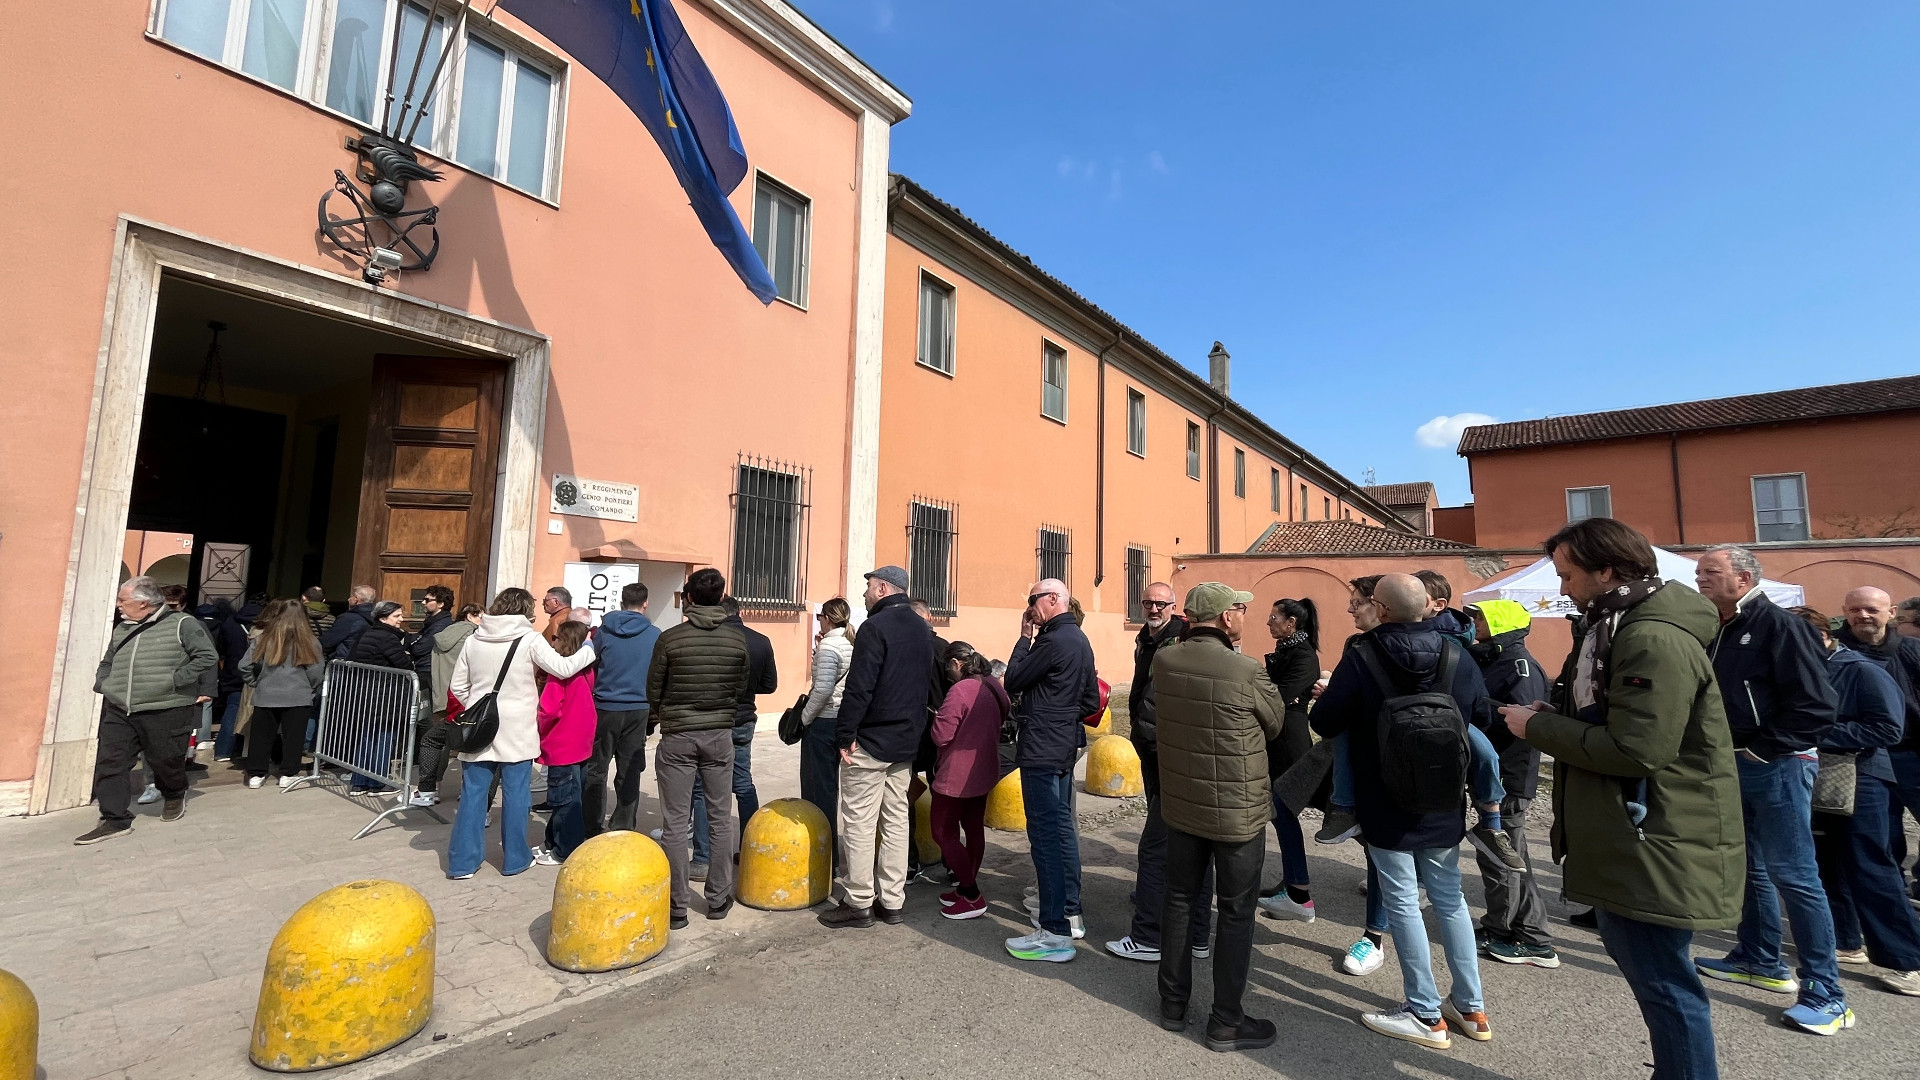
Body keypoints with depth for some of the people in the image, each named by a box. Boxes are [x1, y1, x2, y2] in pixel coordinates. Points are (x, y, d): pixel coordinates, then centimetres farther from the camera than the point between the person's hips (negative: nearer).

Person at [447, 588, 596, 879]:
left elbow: (457, 686, 7)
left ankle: (462, 861, 14)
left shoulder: (474, 640, 4)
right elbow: (563, 668, -7)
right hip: (517, 732, -4)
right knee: (515, 795, 6)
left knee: (473, 794, 9)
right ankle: (515, 858, 17)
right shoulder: (529, 639, -10)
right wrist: (589, 649, 6)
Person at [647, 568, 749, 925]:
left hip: (677, 737, -2)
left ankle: (677, 906, 11)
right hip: (720, 735, 2)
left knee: (675, 824, 6)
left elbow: (653, 692, -1)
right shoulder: (738, 638, -4)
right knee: (720, 818, 13)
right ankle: (718, 899, 21)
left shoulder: (670, 638, -9)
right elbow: (741, 688, 4)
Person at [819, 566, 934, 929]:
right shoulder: (922, 629, 11)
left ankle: (858, 902, 9)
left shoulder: (876, 627, -16)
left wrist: (845, 735, -15)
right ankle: (892, 901, 19)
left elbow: (859, 688, -20)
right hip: (906, 741, 8)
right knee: (895, 819, 12)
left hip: (871, 740, -8)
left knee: (859, 822, 2)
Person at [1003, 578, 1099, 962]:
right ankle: (1070, 912, 29)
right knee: (1062, 827, 18)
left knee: (1045, 833, -6)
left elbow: (1012, 681, -11)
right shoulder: (1080, 640, 12)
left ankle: (1055, 931, -1)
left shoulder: (1054, 641, -18)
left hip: (1041, 749, -10)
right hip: (1064, 745, 10)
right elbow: (1091, 702, 16)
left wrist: (1025, 637, -4)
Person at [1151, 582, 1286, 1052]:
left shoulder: (1163, 660, -9)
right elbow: (1276, 724, -6)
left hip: (1180, 802, 5)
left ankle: (1173, 1003, 32)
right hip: (1237, 810, -5)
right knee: (1236, 913, 10)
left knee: (1179, 898, 18)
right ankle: (1226, 1023, 22)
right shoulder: (1246, 670, -22)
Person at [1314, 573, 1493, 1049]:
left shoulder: (1361, 658, -19)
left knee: (1402, 904, 6)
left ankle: (1426, 1015, 16)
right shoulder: (1457, 657, -5)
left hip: (1386, 811, -5)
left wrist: (1330, 695, 8)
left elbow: (1324, 722, -14)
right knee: (1450, 899, 19)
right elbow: (1482, 716, 9)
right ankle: (1471, 1008, 29)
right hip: (1444, 810, 5)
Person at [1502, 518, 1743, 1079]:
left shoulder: (1654, 639, -22)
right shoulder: (1617, 626, 11)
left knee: (1662, 982, 1)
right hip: (1629, 839, 11)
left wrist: (1538, 728, -16)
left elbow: (1635, 750, -26)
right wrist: (1550, 715, 1)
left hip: (1654, 845, -11)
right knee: (1632, 953, 22)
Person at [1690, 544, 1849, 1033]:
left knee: (1793, 874, -5)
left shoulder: (1778, 625, -12)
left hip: (1777, 767, -8)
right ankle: (1761, 960, 29)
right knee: (1750, 868, 16)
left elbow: (1815, 704, -17)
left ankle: (1826, 993, 4)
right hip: (1735, 768, 8)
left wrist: (1762, 749, -15)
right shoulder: (1717, 633, 11)